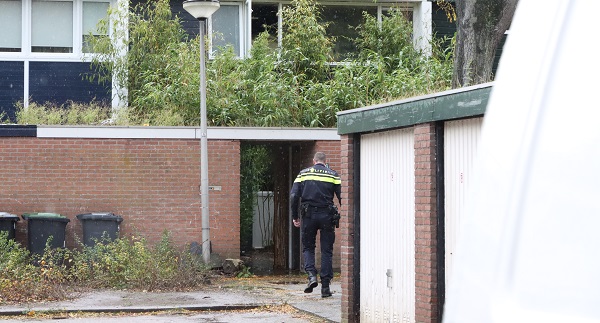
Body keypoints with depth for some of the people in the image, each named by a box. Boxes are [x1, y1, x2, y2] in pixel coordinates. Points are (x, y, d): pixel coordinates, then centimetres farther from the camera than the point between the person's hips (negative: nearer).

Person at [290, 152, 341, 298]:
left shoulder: (303, 173, 7)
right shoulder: (333, 175, 5)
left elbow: (294, 196, -1)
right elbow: (342, 197, -2)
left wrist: (295, 217, 6)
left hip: (308, 215, 0)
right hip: (326, 215, 0)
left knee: (308, 247, 15)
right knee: (326, 250, 6)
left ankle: (311, 275, -9)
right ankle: (325, 287, 3)